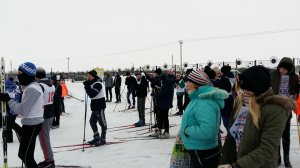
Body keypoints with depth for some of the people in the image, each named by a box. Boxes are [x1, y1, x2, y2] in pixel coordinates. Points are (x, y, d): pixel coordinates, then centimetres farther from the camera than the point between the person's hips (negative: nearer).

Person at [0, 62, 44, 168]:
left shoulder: (32, 89, -21)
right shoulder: (32, 87, 12)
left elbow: (22, 110, -22)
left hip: (31, 125, -10)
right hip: (31, 124, 10)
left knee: (26, 156, -1)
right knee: (23, 154, 19)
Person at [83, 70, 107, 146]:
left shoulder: (97, 84, -18)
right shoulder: (92, 84, 14)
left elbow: (91, 95, -25)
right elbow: (91, 95, 16)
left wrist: (87, 86, -19)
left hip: (99, 106, -11)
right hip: (95, 107, 11)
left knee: (102, 123, -1)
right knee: (92, 121, 17)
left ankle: (103, 139, 7)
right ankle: (97, 137, 28)